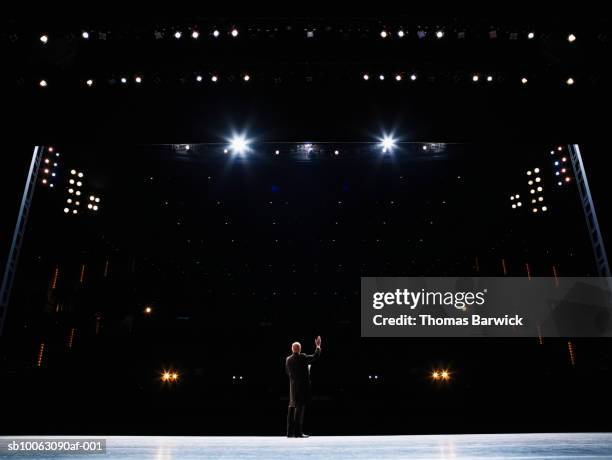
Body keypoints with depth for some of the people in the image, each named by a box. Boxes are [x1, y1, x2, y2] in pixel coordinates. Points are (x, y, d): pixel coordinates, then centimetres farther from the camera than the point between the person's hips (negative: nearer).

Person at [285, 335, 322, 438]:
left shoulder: (288, 359, 4)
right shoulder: (302, 357, -13)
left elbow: (287, 372, 12)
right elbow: (315, 357, -11)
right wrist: (318, 346, 0)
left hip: (293, 387, 6)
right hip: (302, 386, -6)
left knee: (292, 408, 11)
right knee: (300, 408, -4)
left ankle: (290, 432, 14)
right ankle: (298, 432, -5)